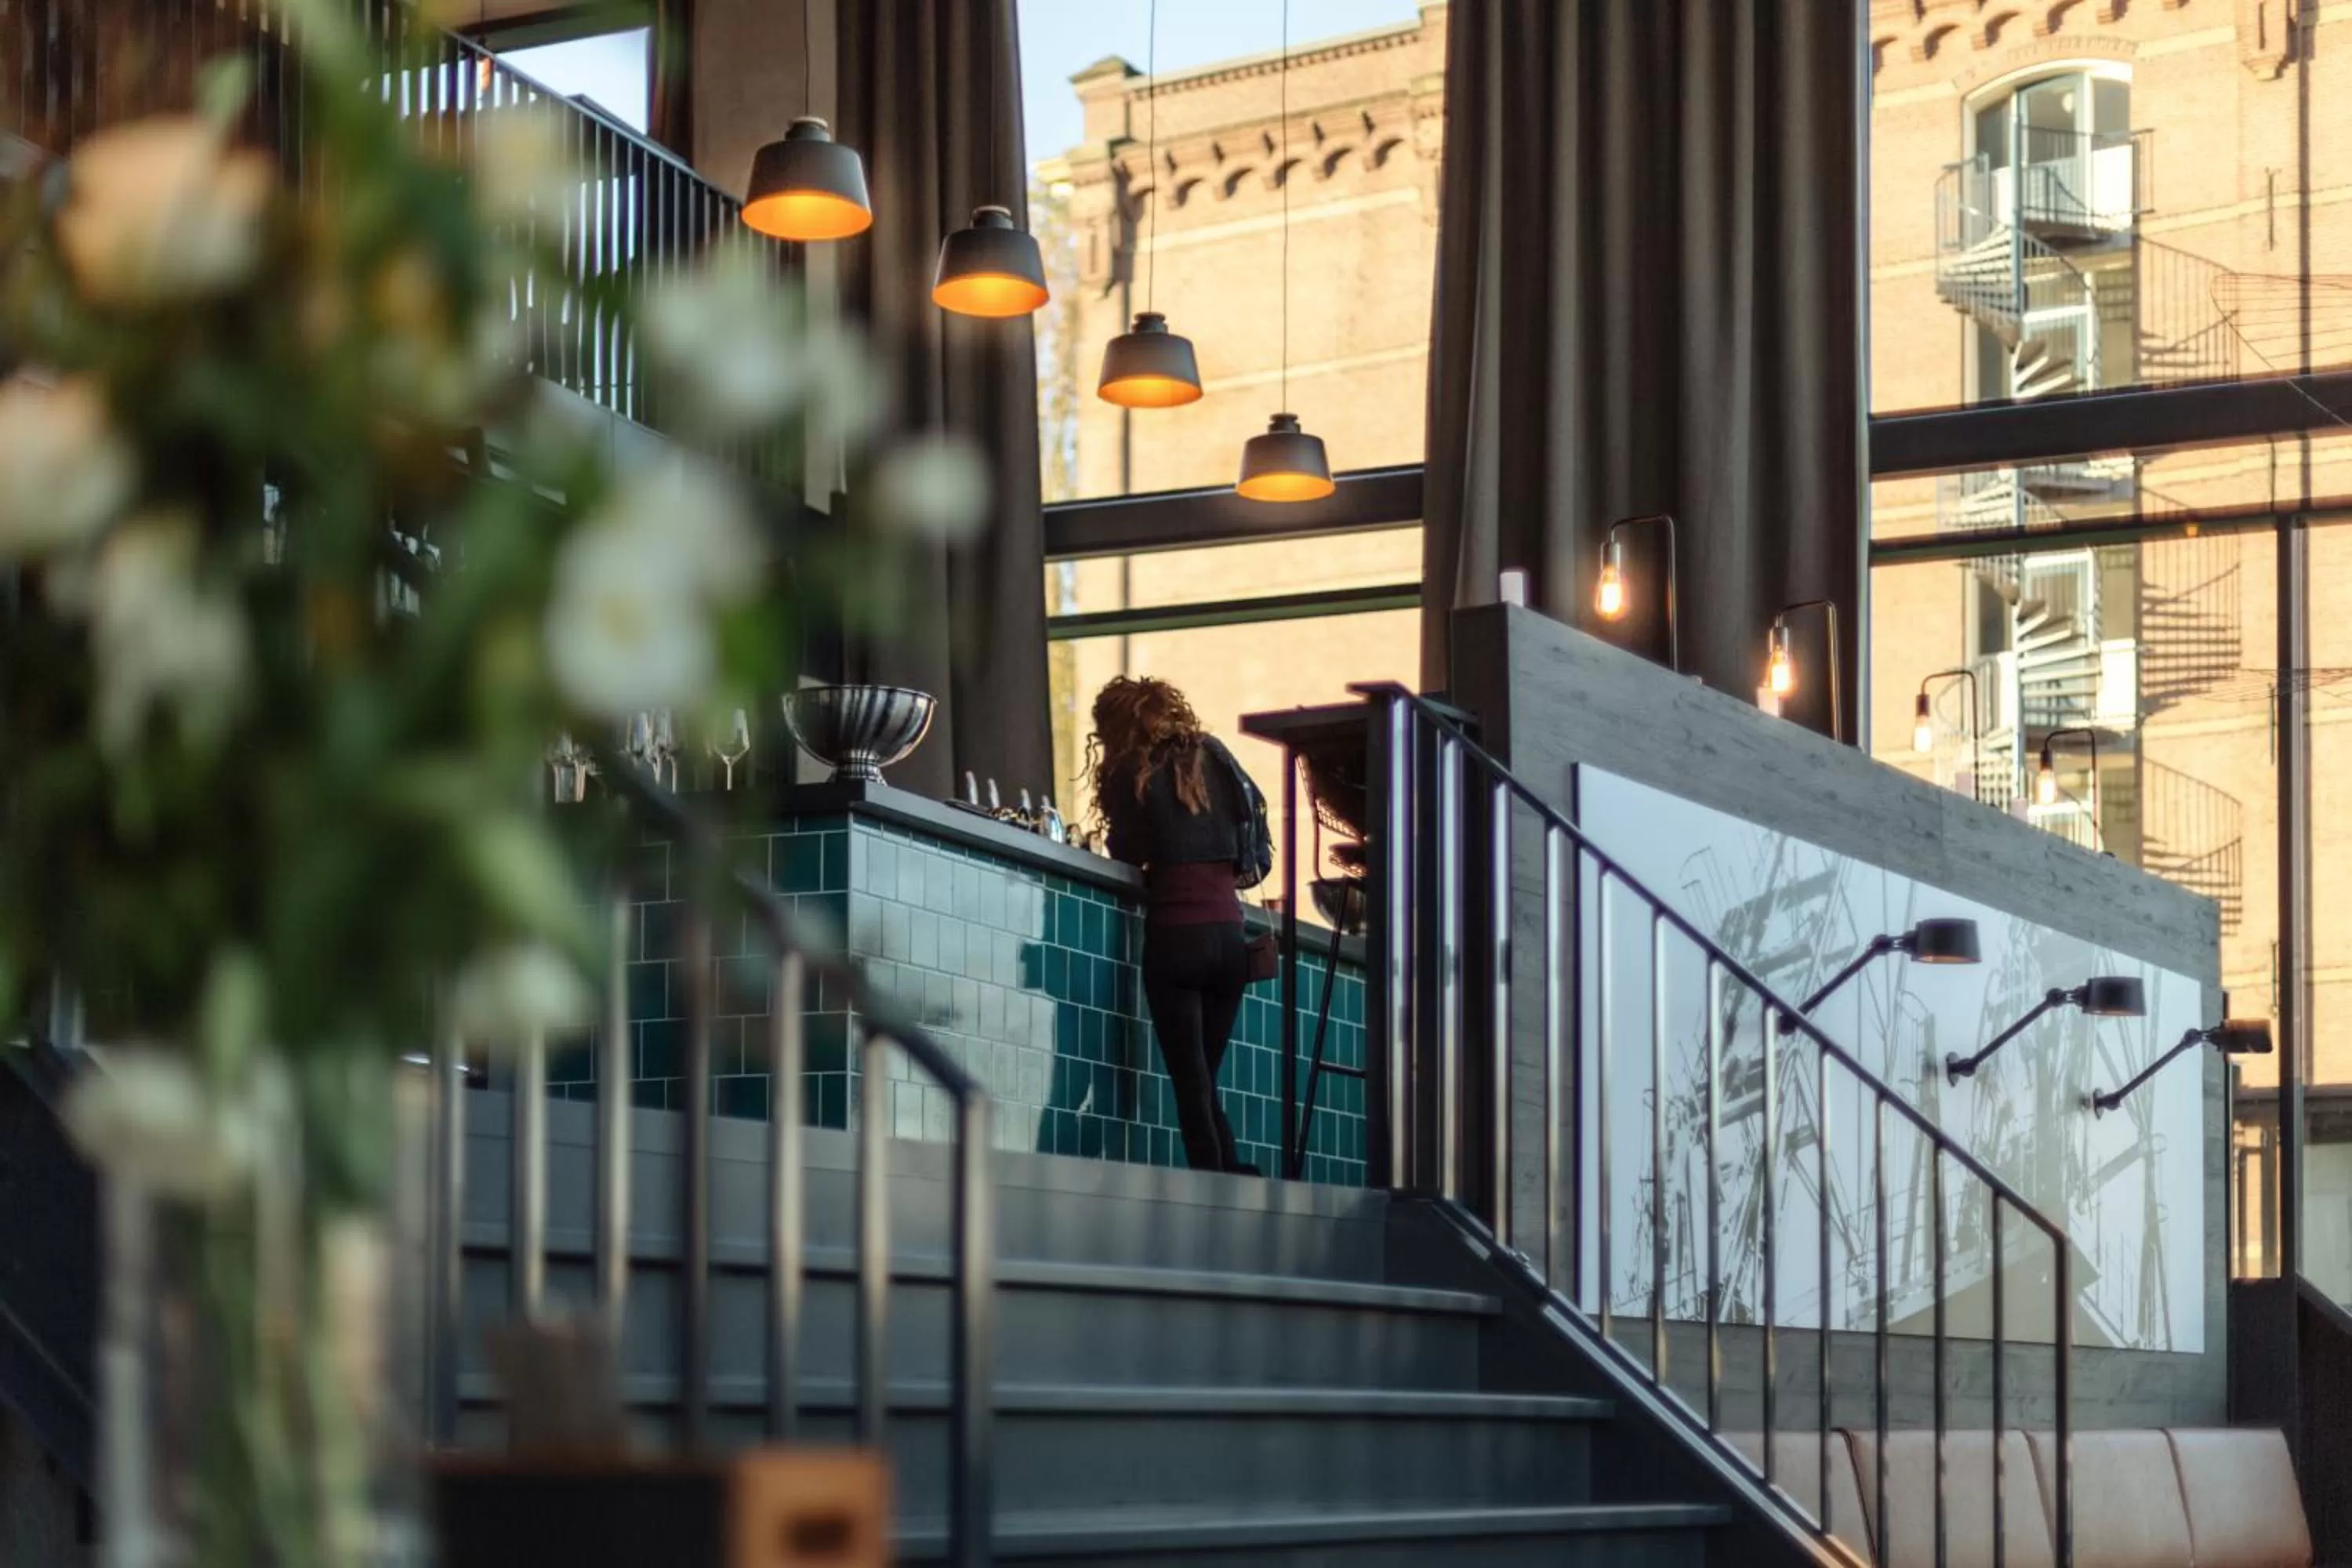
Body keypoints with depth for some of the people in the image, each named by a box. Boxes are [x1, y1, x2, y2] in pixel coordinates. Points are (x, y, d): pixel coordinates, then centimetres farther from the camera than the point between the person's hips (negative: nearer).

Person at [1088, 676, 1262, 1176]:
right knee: (1205, 1082, 11)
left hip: (1175, 935, -4)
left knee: (1191, 1082, -3)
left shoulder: (1131, 772, 1)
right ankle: (1235, 1180, -3)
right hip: (1230, 935, 4)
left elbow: (1129, 854, 2)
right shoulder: (1214, 756, 13)